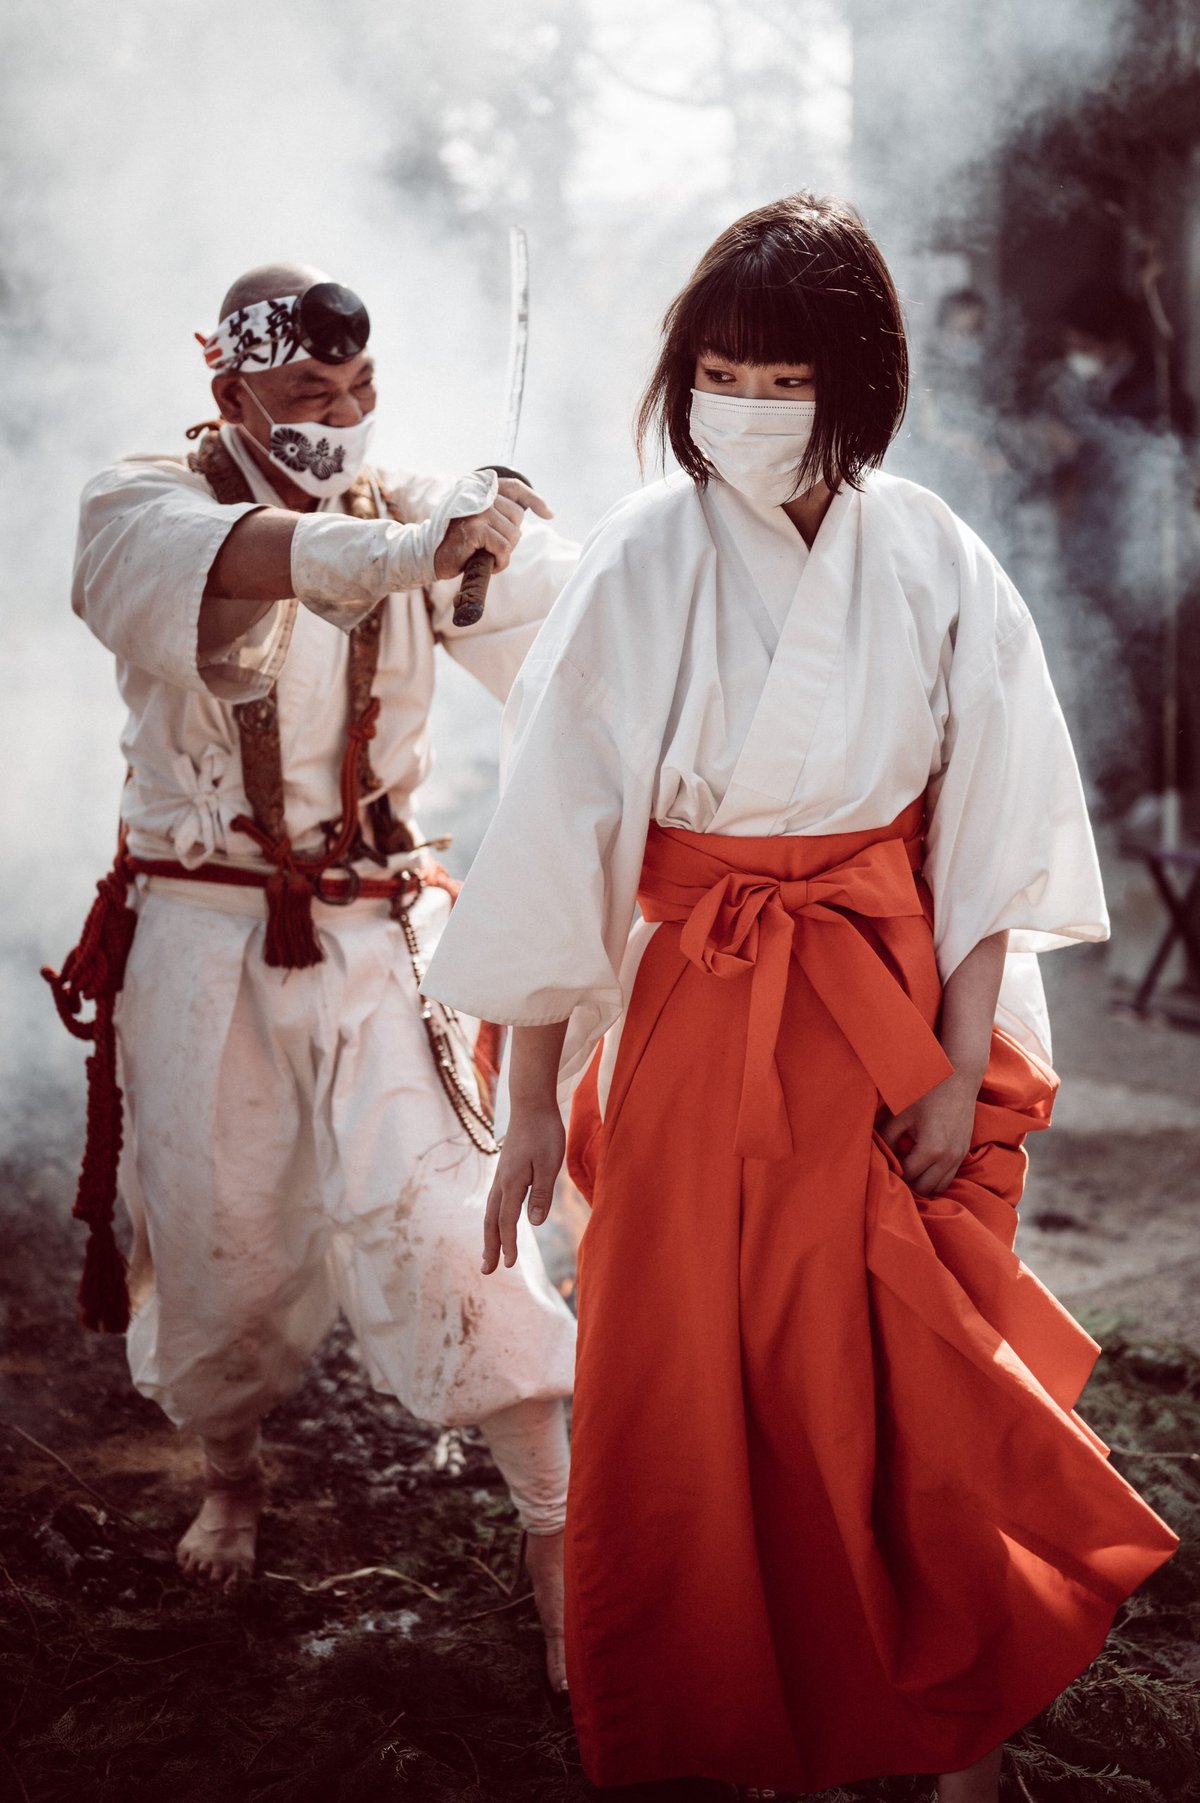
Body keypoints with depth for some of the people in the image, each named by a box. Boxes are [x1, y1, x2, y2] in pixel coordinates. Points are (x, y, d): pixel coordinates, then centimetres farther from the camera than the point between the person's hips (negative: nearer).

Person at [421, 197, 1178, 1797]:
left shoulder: (932, 564, -4)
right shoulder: (640, 566, -8)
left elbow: (990, 827, 0)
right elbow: (560, 834, -7)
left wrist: (964, 1065, -4)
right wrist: (534, 1100, -6)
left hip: (896, 1011, 1)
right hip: (700, 1020, -1)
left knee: (920, 1393, 6)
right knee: (714, 1403, 6)